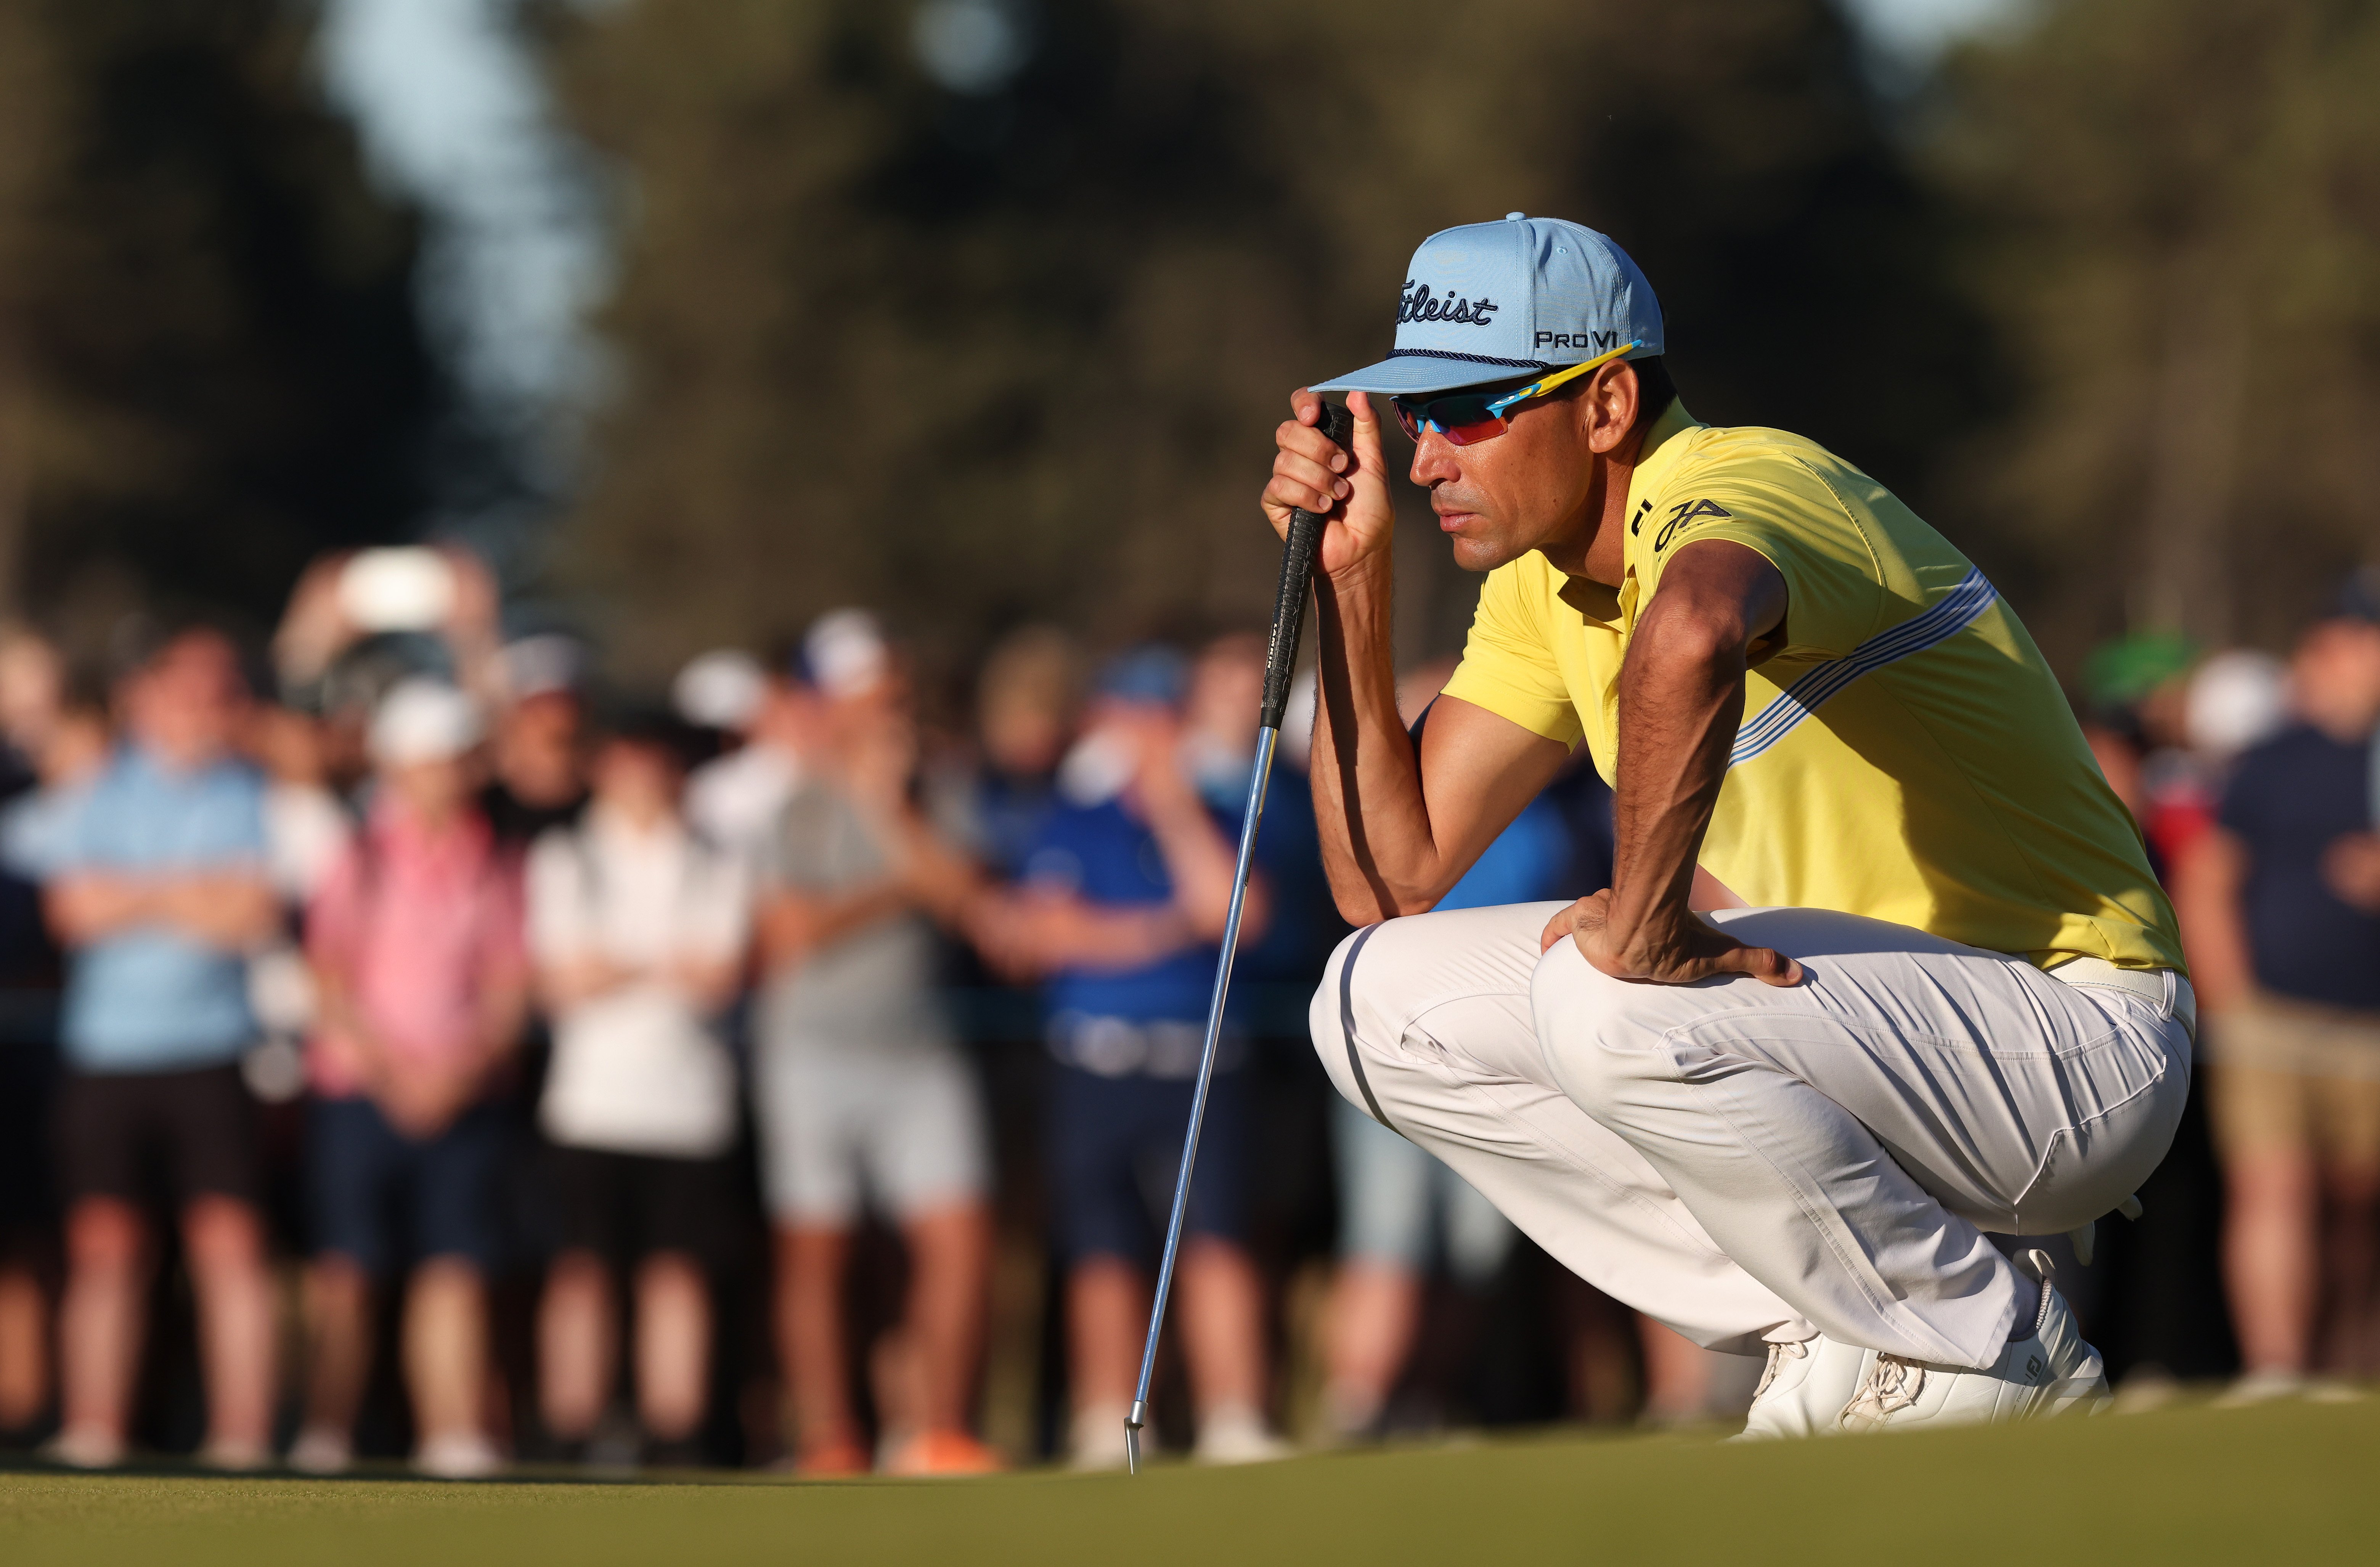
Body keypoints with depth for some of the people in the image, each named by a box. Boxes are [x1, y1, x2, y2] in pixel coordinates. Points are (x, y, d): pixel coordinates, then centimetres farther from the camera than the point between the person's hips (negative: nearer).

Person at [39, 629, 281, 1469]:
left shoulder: (245, 800, 7)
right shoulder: (100, 795, 11)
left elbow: (254, 915, -6)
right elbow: (73, 909, -3)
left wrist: (132, 897, -5)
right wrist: (188, 895, -8)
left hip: (206, 1054, -1)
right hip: (105, 1050, 1)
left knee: (229, 1241, -7)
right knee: (103, 1244, 0)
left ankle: (241, 1432, -7)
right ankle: (92, 1432, 2)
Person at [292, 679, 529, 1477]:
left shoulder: (495, 868, 10)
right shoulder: (355, 859, 4)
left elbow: (509, 988, 6)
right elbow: (330, 981, -1)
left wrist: (464, 1068, -11)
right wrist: (390, 1067, -13)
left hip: (462, 1099, 2)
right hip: (361, 1089, -2)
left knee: (456, 1268, -5)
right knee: (345, 1268, -6)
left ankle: (454, 1437, -6)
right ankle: (327, 1434, -4)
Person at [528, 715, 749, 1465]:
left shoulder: (718, 870, 14)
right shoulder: (562, 860, 11)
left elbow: (719, 979, 0)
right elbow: (563, 980, 0)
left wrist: (616, 968, -10)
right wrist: (665, 966, -3)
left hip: (690, 1100, 1)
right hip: (588, 1099, -1)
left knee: (679, 1270, -2)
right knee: (583, 1269, -6)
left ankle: (674, 1444, 0)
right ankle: (569, 1445, -5)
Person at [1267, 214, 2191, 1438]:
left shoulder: (1733, 488, -21)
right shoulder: (1546, 581, 8)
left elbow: (1690, 634, -48)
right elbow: (1391, 876, 8)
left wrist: (1642, 922, -38)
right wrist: (1352, 580, 2)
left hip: (2080, 1034, -9)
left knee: (1609, 1007, -33)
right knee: (1383, 1002, 1)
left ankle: (1994, 1352, -11)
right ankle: (1826, 1334, 2)